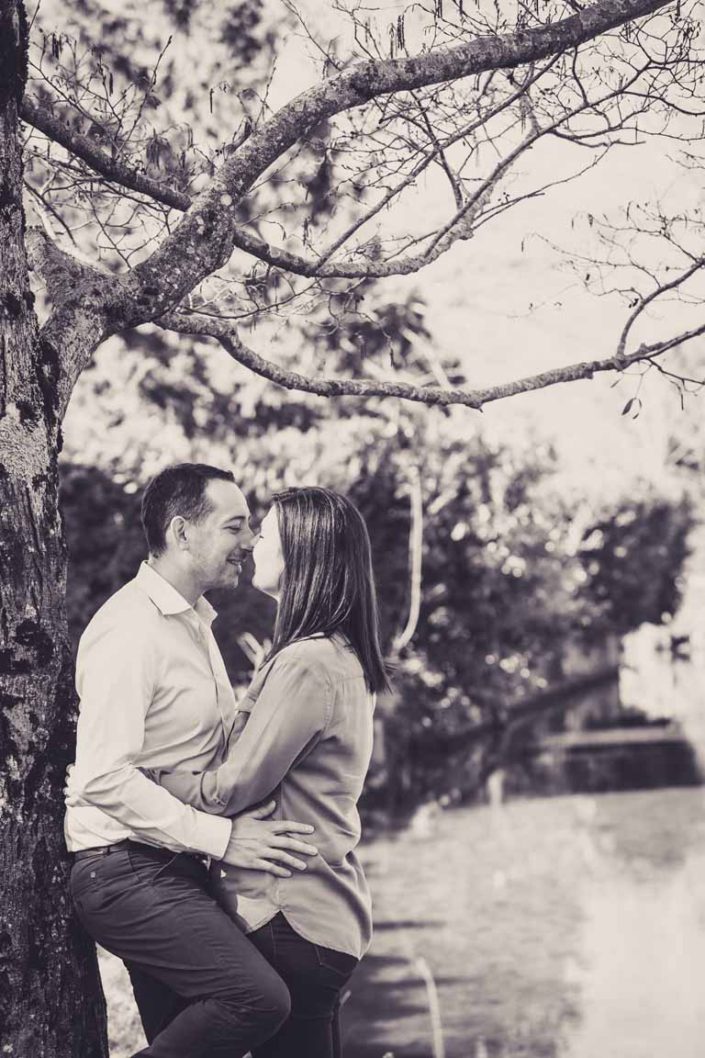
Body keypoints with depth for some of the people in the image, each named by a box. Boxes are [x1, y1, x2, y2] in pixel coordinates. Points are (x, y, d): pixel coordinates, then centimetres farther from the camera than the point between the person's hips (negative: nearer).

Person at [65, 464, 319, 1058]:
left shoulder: (194, 622, 18)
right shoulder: (130, 630, -16)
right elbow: (103, 779, -23)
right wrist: (223, 839, -22)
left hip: (172, 871, 10)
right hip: (126, 870, -10)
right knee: (259, 997, -23)